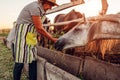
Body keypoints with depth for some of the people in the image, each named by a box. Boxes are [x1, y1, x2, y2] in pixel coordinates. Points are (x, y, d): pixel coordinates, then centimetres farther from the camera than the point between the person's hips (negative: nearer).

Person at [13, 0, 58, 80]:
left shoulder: (40, 9, 10)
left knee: (33, 60, 6)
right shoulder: (35, 7, -17)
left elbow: (39, 27, 9)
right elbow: (39, 28, -18)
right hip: (22, 33, -9)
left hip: (31, 36, 9)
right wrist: (52, 39, -10)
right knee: (20, 60, -4)